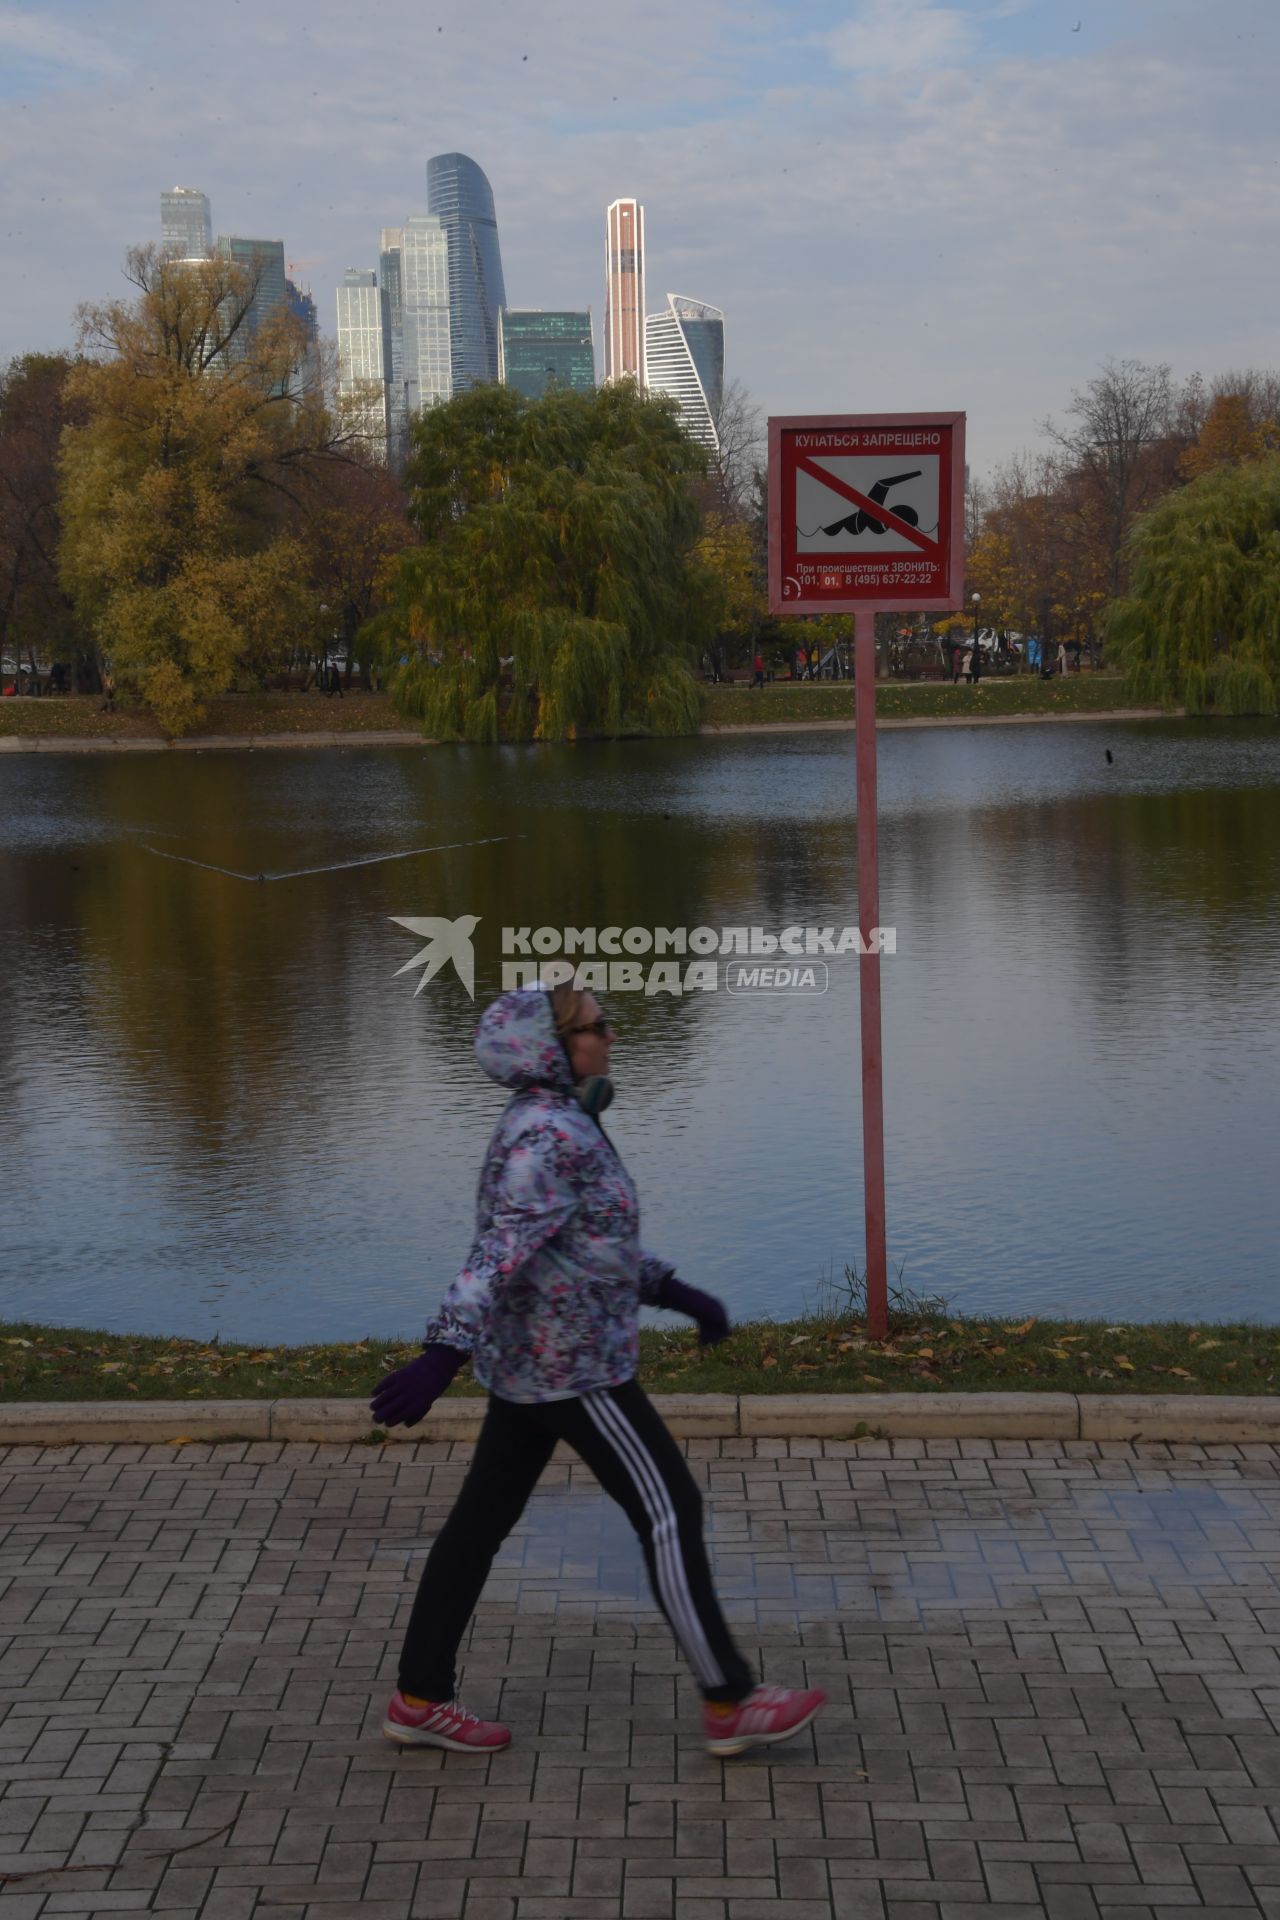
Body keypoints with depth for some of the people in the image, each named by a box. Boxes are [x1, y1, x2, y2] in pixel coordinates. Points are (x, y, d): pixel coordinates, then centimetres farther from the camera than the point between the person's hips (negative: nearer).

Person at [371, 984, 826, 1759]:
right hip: (573, 1363, -10)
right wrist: (442, 1358, -37)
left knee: (484, 1518, 13)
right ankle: (731, 1705, 6)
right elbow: (500, 1253, -31)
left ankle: (421, 1697, 20)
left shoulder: (549, 1124, 10)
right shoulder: (551, 1137, -22)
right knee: (669, 1512, -2)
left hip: (532, 1355, 10)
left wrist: (677, 1293, 22)